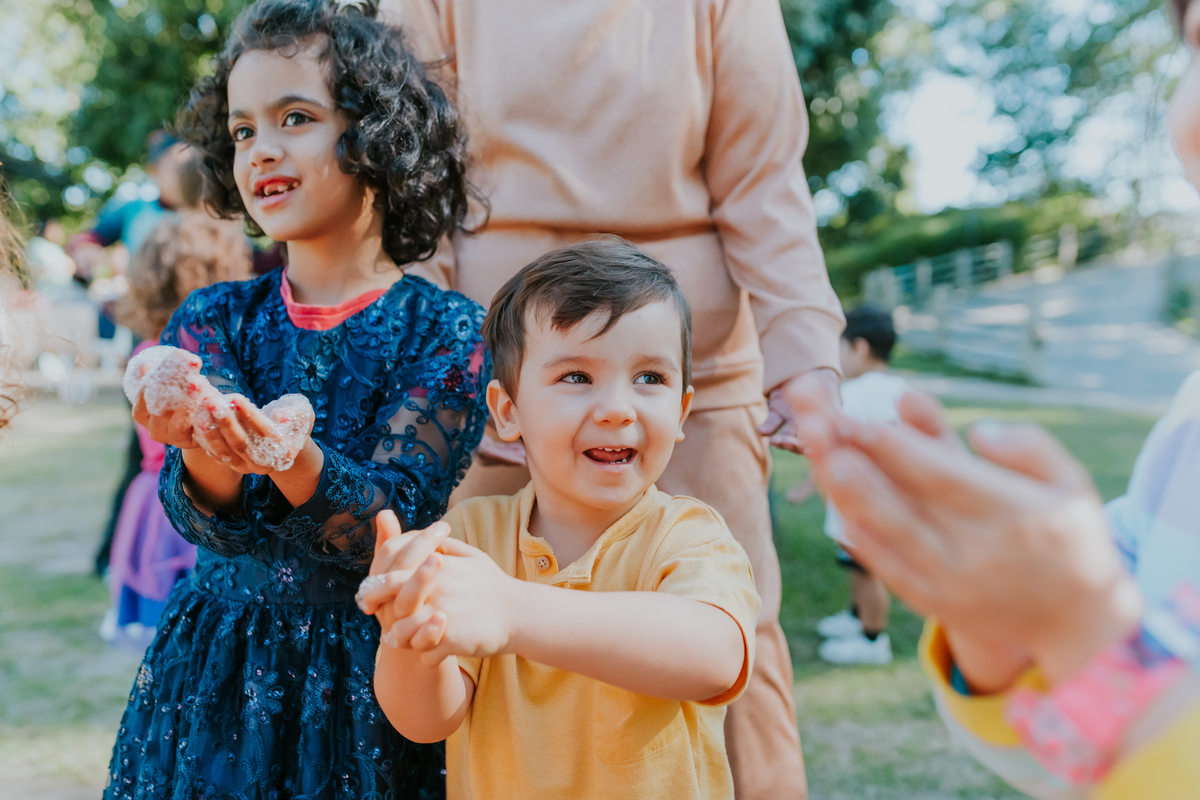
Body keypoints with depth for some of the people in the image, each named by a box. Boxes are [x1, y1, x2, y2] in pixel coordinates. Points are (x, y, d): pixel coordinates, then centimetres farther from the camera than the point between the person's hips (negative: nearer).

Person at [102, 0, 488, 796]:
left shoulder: (446, 329, -10)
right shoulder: (216, 319, -1)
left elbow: (393, 521, -17)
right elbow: (211, 522, -12)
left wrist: (292, 460, -36)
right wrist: (206, 455, -34)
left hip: (373, 677, -2)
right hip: (219, 668, 2)